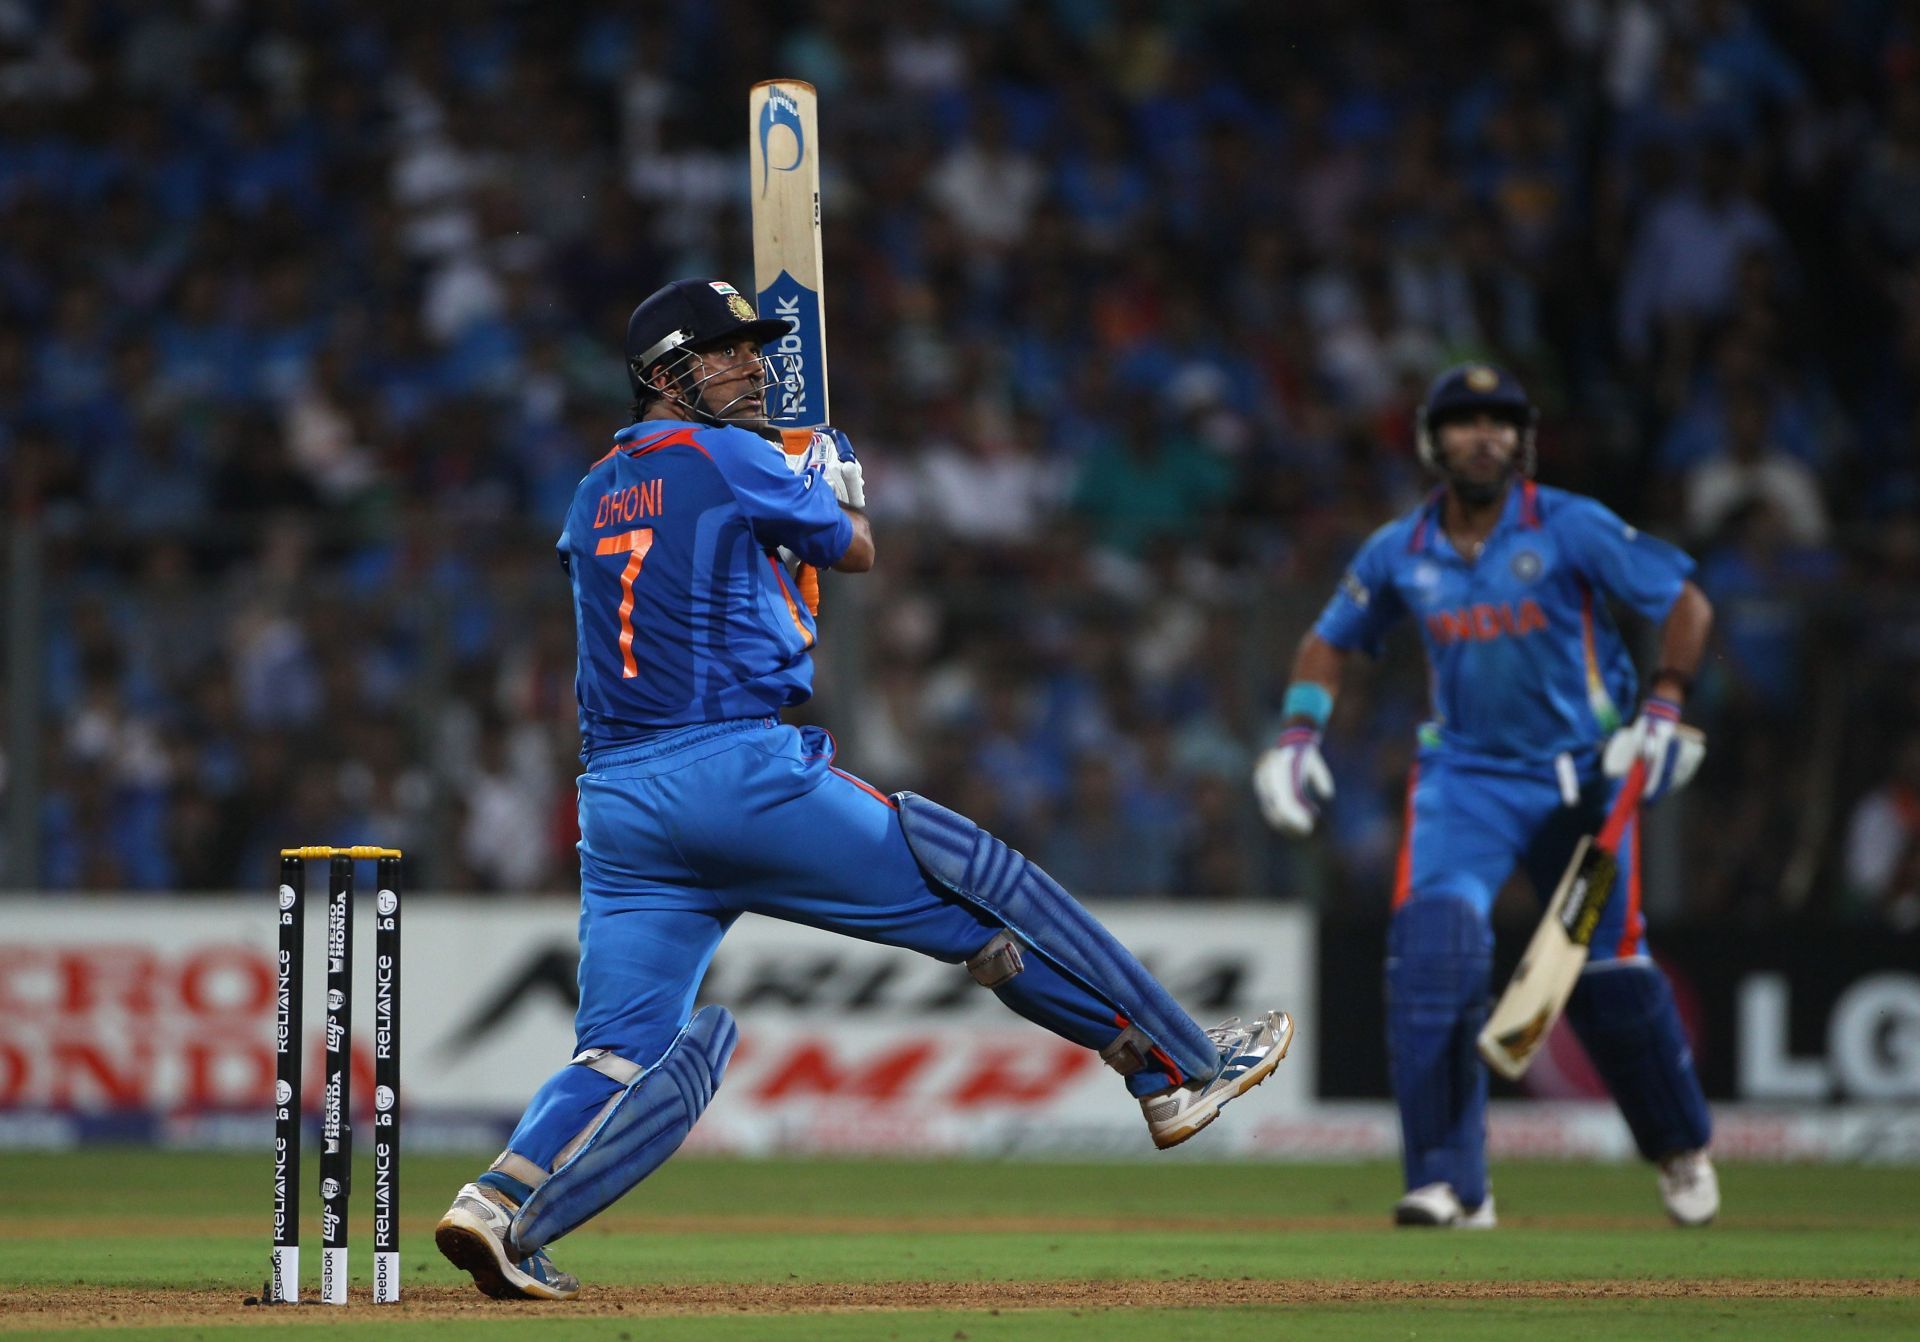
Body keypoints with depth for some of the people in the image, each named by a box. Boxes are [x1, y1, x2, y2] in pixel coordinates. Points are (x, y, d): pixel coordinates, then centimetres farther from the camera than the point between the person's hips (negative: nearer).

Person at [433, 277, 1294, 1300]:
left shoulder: (592, 498, 19)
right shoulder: (730, 457, -1)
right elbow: (854, 551, 12)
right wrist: (829, 473, 33)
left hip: (614, 801, 7)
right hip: (744, 770, -7)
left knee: (626, 1051, 5)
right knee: (982, 890, 5)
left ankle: (500, 1205, -18)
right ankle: (1177, 1069, 12)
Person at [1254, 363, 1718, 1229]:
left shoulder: (1571, 530, -10)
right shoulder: (1399, 554, -1)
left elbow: (1685, 602, -6)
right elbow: (1331, 639, 15)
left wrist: (1663, 713, -17)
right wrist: (1296, 736, 1)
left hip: (1583, 777, -2)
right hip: (1464, 778, 2)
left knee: (1608, 977, 2)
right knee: (1433, 943, -21)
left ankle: (1681, 1149, 31)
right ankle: (1450, 1183, -21)